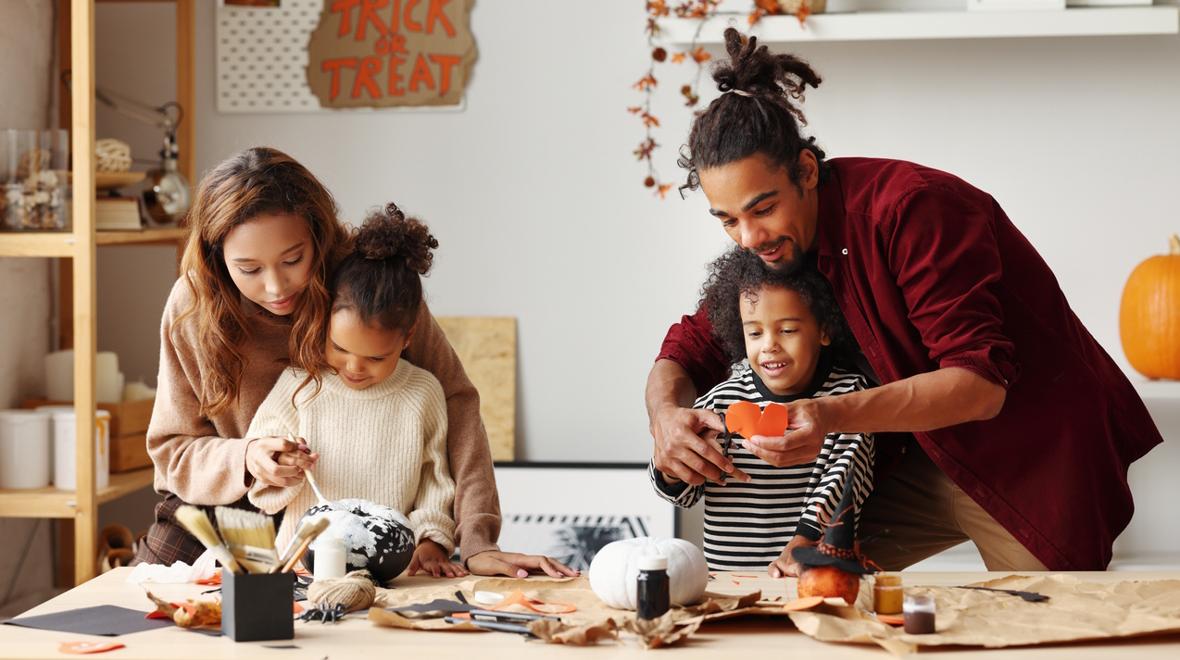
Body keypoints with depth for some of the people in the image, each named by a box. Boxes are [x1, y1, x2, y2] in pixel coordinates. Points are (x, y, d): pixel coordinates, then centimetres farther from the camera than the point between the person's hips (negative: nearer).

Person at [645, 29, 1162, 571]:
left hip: (1037, 457, -6)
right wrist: (666, 415, -20)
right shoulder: (772, 240, -4)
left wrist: (834, 415, -45)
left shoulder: (911, 208, -27)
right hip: (926, 456, 6)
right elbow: (690, 349, 5)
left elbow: (980, 384, -32)